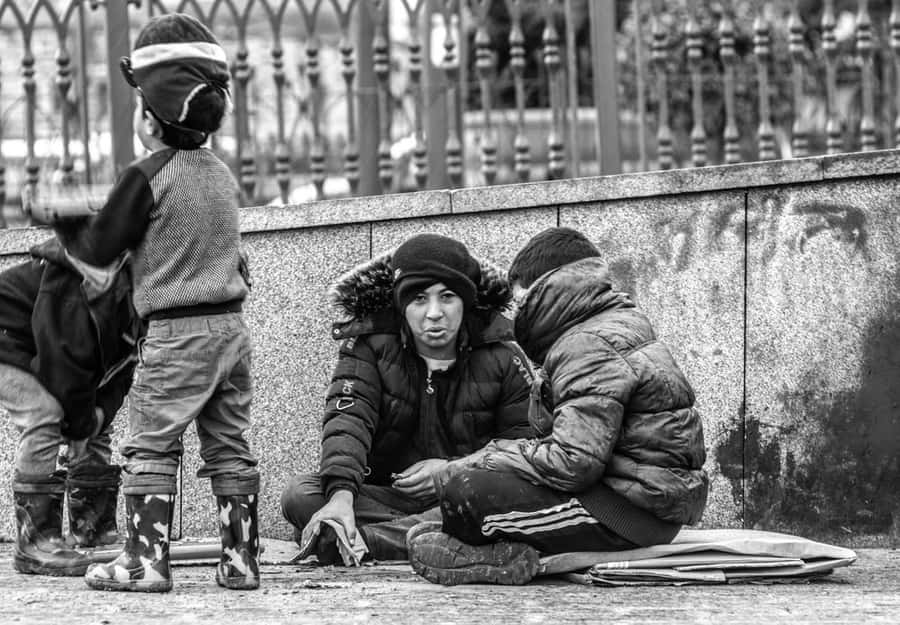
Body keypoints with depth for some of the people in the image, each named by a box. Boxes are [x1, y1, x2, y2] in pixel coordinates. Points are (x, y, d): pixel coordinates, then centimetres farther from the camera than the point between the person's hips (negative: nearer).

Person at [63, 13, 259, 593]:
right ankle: (241, 559, 9)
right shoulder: (222, 174, 9)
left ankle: (147, 560, -5)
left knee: (152, 448, -1)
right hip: (232, 326, 6)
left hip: (175, 333, -6)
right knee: (230, 447, 9)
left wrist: (72, 234, 18)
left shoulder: (147, 177, -11)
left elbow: (99, 248, -5)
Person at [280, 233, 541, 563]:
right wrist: (341, 494, -34)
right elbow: (347, 421, -16)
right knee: (299, 494, -26)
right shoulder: (369, 346, 0)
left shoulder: (502, 359, 1)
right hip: (384, 495, 1)